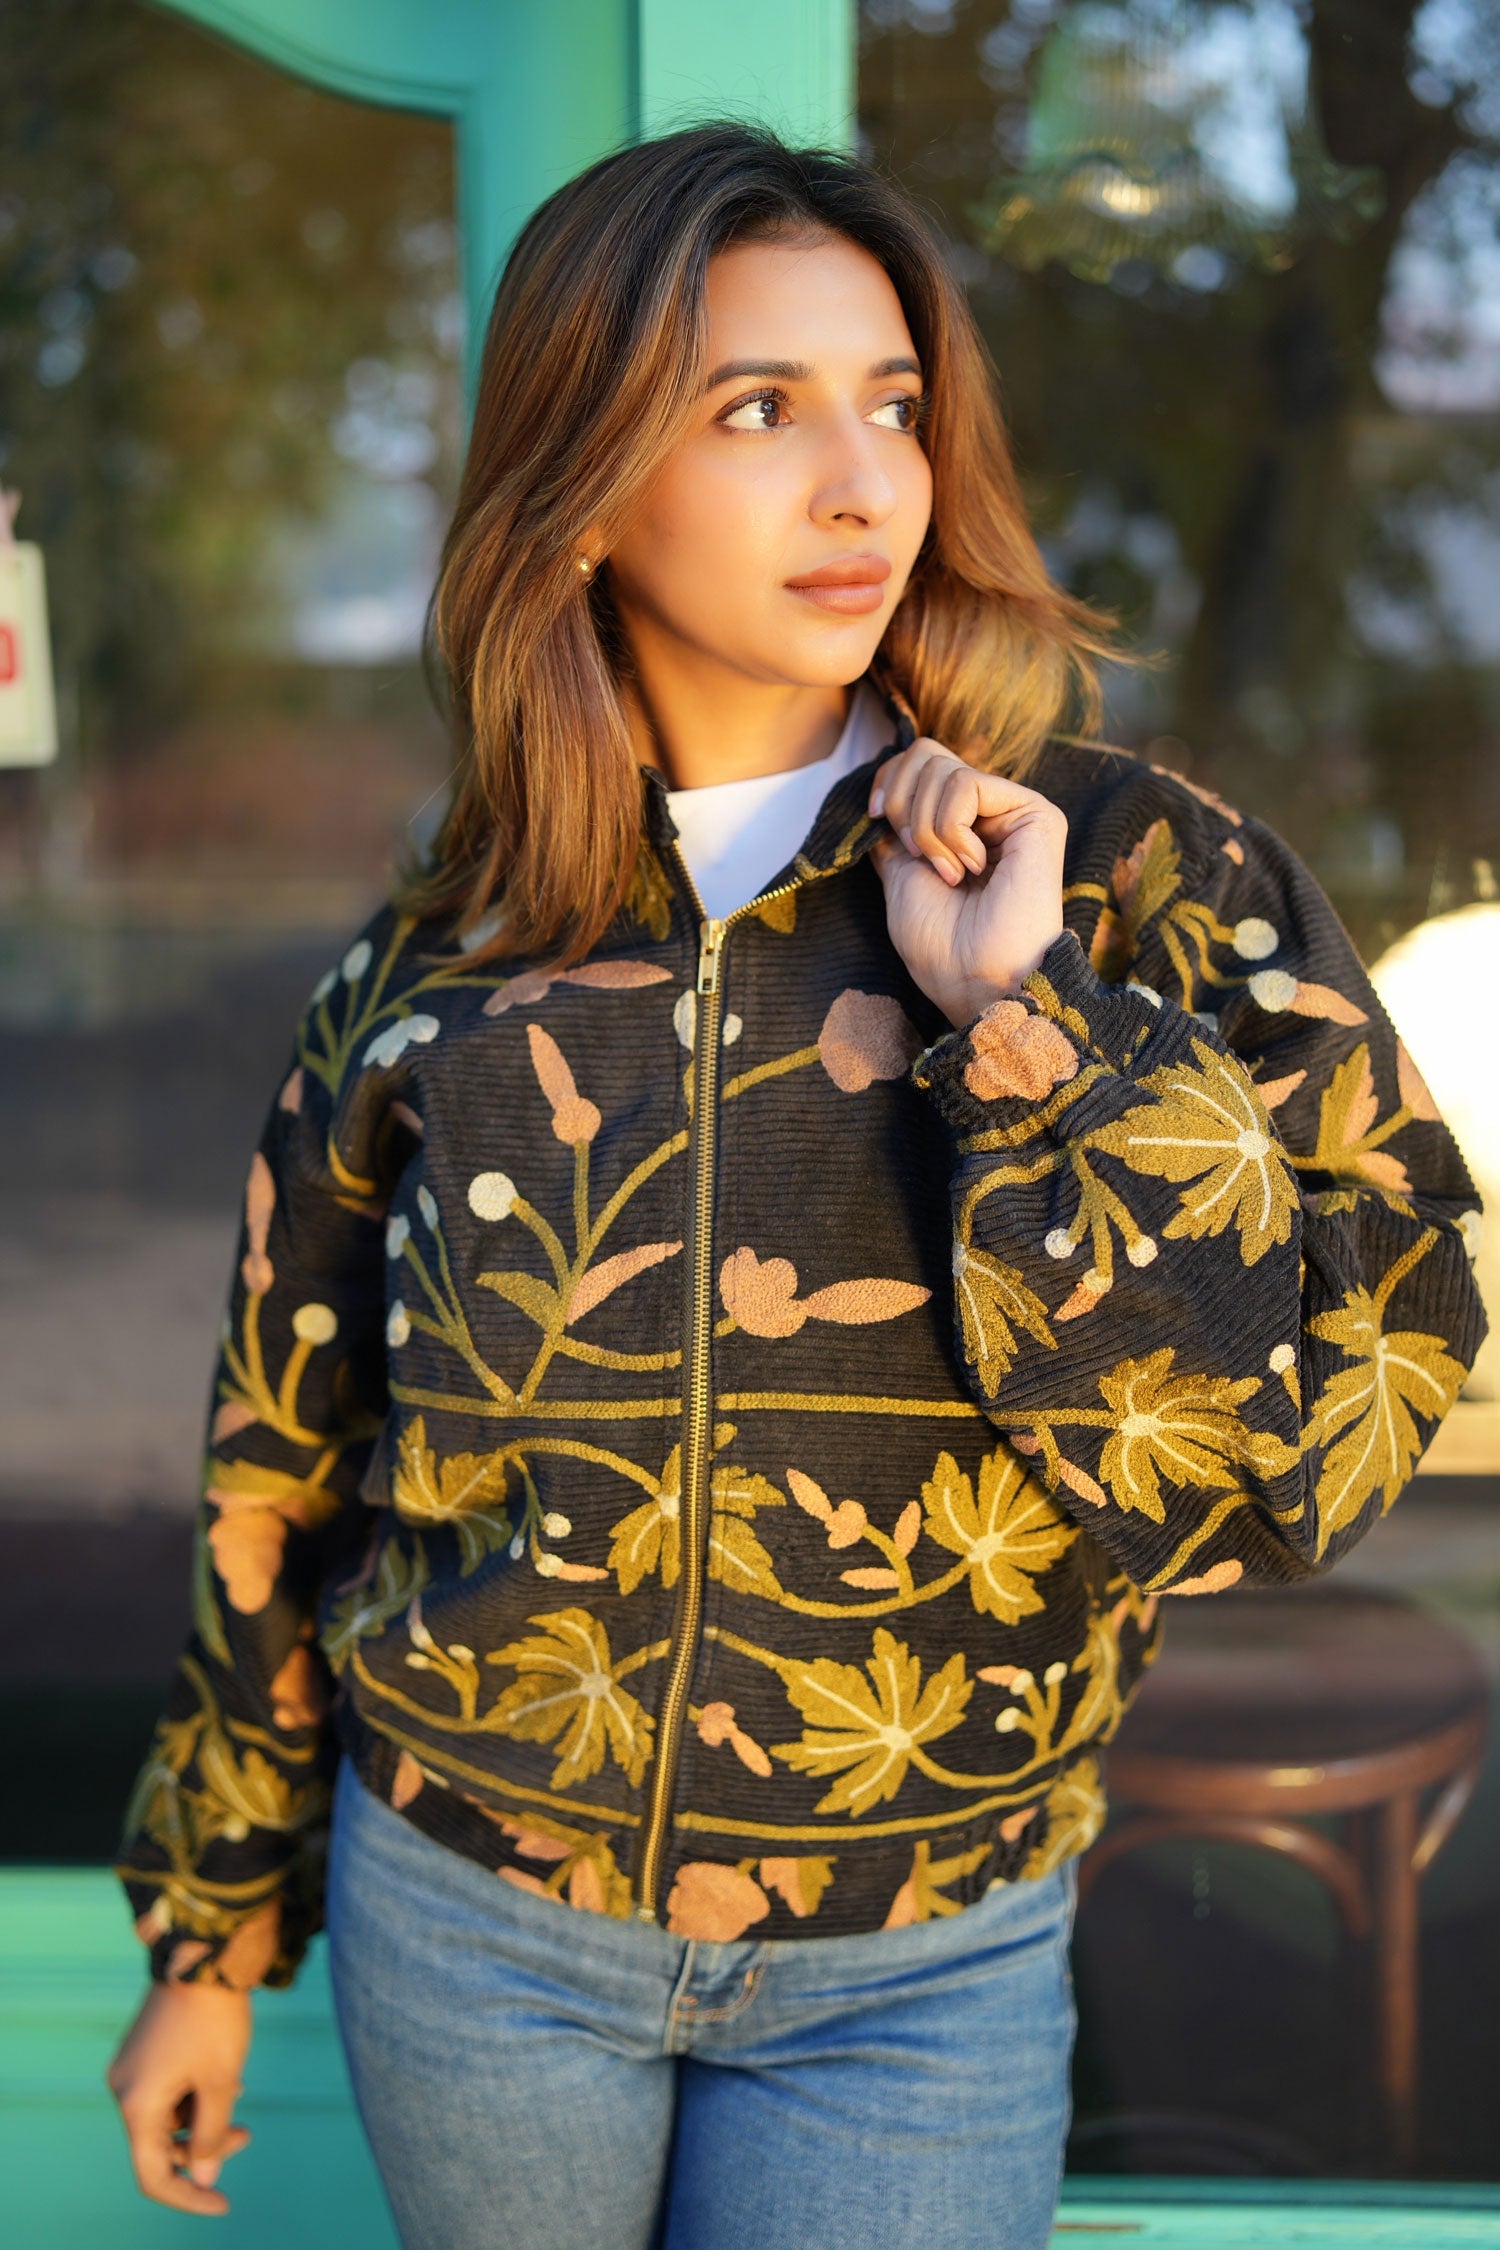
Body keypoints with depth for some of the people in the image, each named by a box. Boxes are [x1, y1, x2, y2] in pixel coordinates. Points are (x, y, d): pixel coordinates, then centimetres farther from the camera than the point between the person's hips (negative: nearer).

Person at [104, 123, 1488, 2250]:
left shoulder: (1152, 881, -10)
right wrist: (209, 1935, 12)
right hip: (465, 1915, 2)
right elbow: (286, 1460, 5)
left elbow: (1303, 1459, -16)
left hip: (920, 1977, -1)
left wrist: (1028, 1027, -25)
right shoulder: (440, 955, -4)